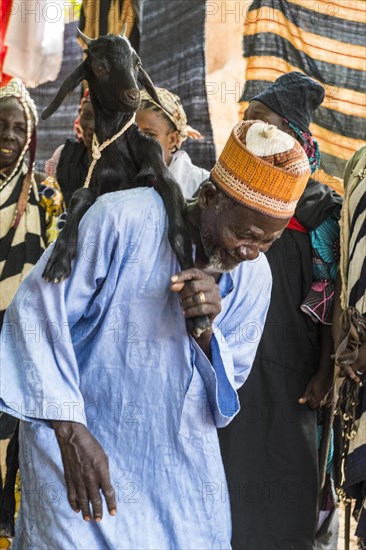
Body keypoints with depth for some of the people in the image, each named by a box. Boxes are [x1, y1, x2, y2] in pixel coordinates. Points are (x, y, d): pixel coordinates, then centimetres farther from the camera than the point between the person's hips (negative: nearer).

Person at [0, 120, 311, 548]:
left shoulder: (253, 276, -3)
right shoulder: (122, 220, -20)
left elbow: (225, 393, 3)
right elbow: (37, 314, -18)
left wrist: (206, 331, -19)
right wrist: (71, 432, -24)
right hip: (78, 446, -4)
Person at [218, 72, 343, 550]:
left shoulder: (319, 206, -1)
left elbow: (330, 296, -2)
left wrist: (325, 371, -7)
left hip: (284, 368, -3)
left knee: (278, 476, 2)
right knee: (224, 469, 6)